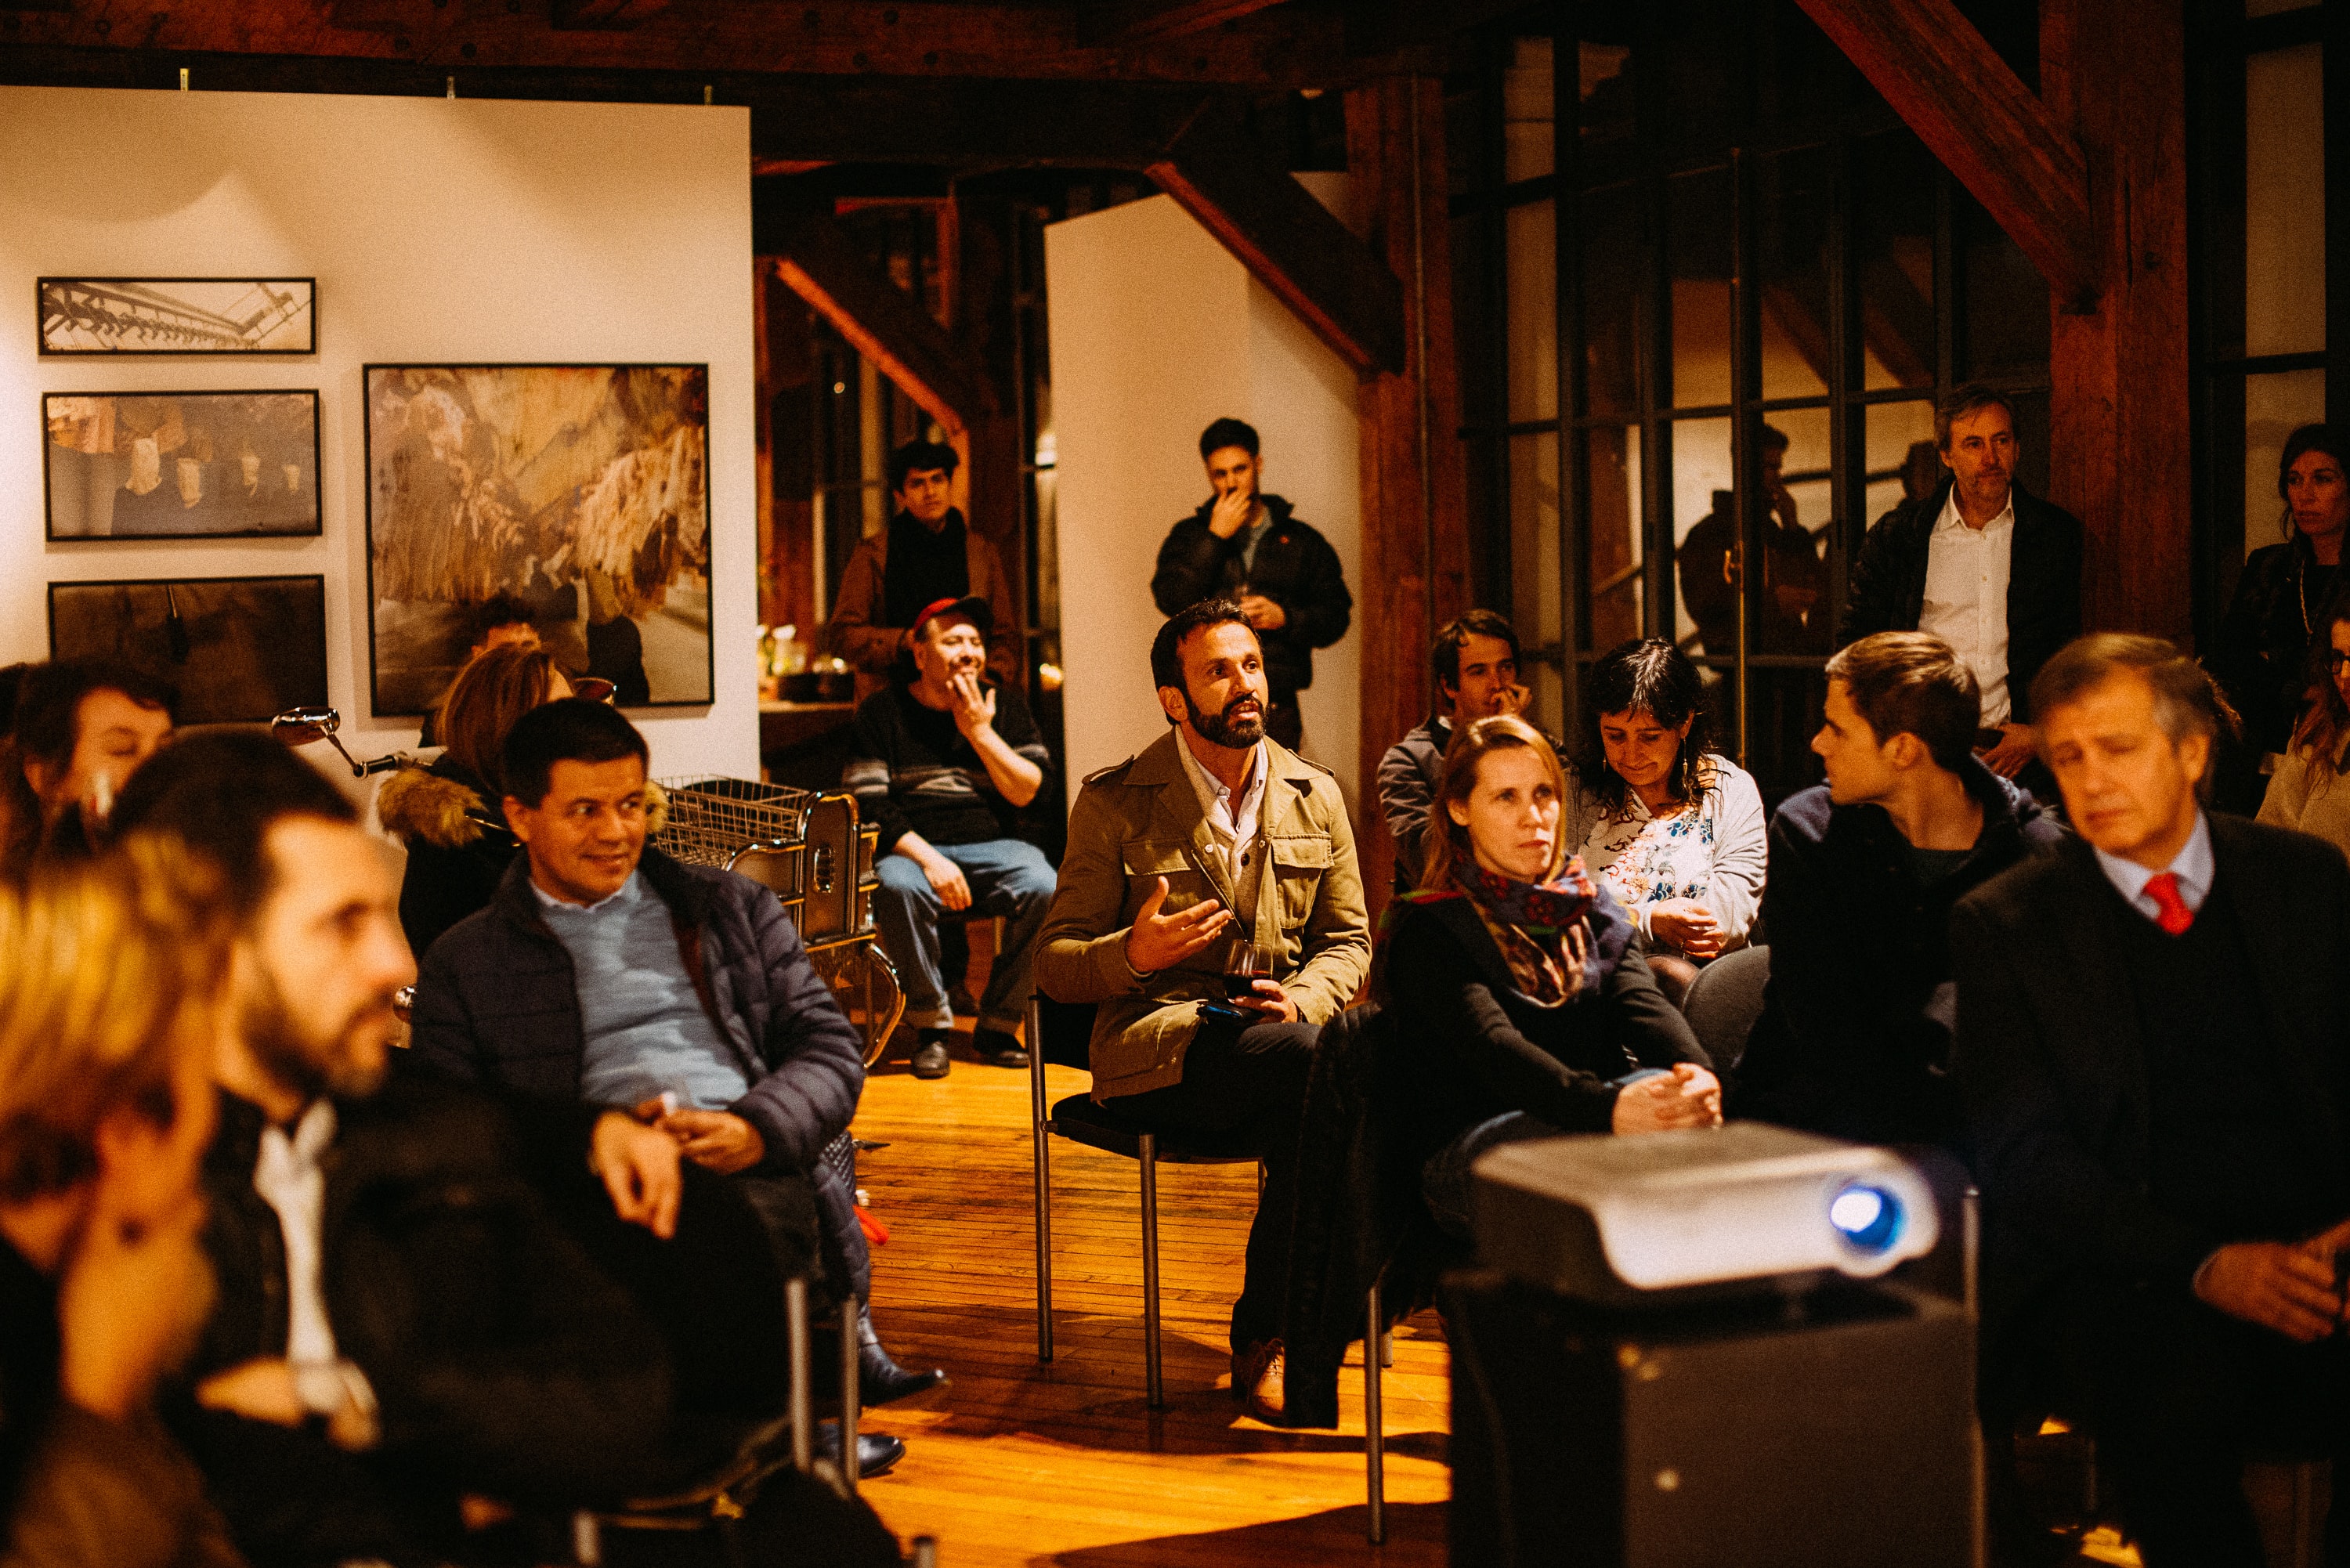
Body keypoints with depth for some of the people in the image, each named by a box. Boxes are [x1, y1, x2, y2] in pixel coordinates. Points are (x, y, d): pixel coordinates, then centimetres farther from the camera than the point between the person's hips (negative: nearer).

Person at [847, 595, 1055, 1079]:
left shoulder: (1004, 703, 10)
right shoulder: (883, 712, 3)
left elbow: (1031, 792, 0)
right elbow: (868, 807, -6)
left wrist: (980, 731, -9)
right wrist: (929, 859, -19)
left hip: (992, 846, 2)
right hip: (913, 848, -2)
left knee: (1043, 887, -30)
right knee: (897, 886, -37)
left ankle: (997, 1025, -12)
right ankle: (931, 1025, -18)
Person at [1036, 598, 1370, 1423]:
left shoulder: (1315, 797, 14)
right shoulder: (1115, 803, 3)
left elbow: (1348, 940, 17)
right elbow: (1053, 964, 3)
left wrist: (1301, 1001, -7)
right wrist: (1133, 955, -20)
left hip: (1282, 1030, 4)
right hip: (1159, 1044, -3)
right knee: (1320, 1066, -33)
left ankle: (1265, 1333, -16)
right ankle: (1270, 1333, -20)